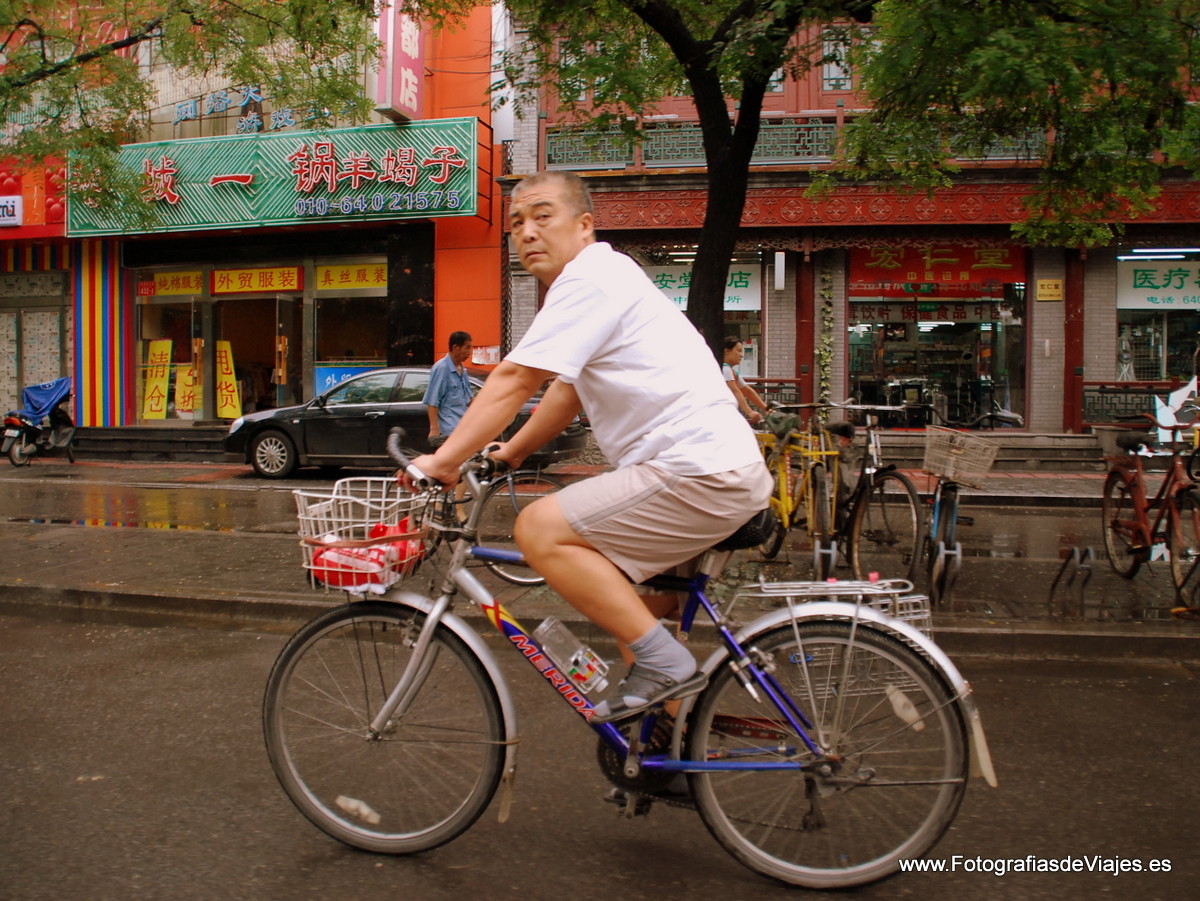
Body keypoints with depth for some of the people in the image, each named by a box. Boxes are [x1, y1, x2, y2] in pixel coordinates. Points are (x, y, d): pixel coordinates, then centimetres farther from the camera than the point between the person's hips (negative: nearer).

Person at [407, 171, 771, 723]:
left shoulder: (590, 279, -11)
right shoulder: (598, 282, 21)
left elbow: (514, 380, -15)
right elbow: (567, 392, 25)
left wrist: (442, 460, -10)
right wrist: (509, 454, 22)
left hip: (700, 474, -11)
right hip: (716, 467, 11)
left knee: (539, 529, -14)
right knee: (615, 576, 22)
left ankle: (663, 662, -9)